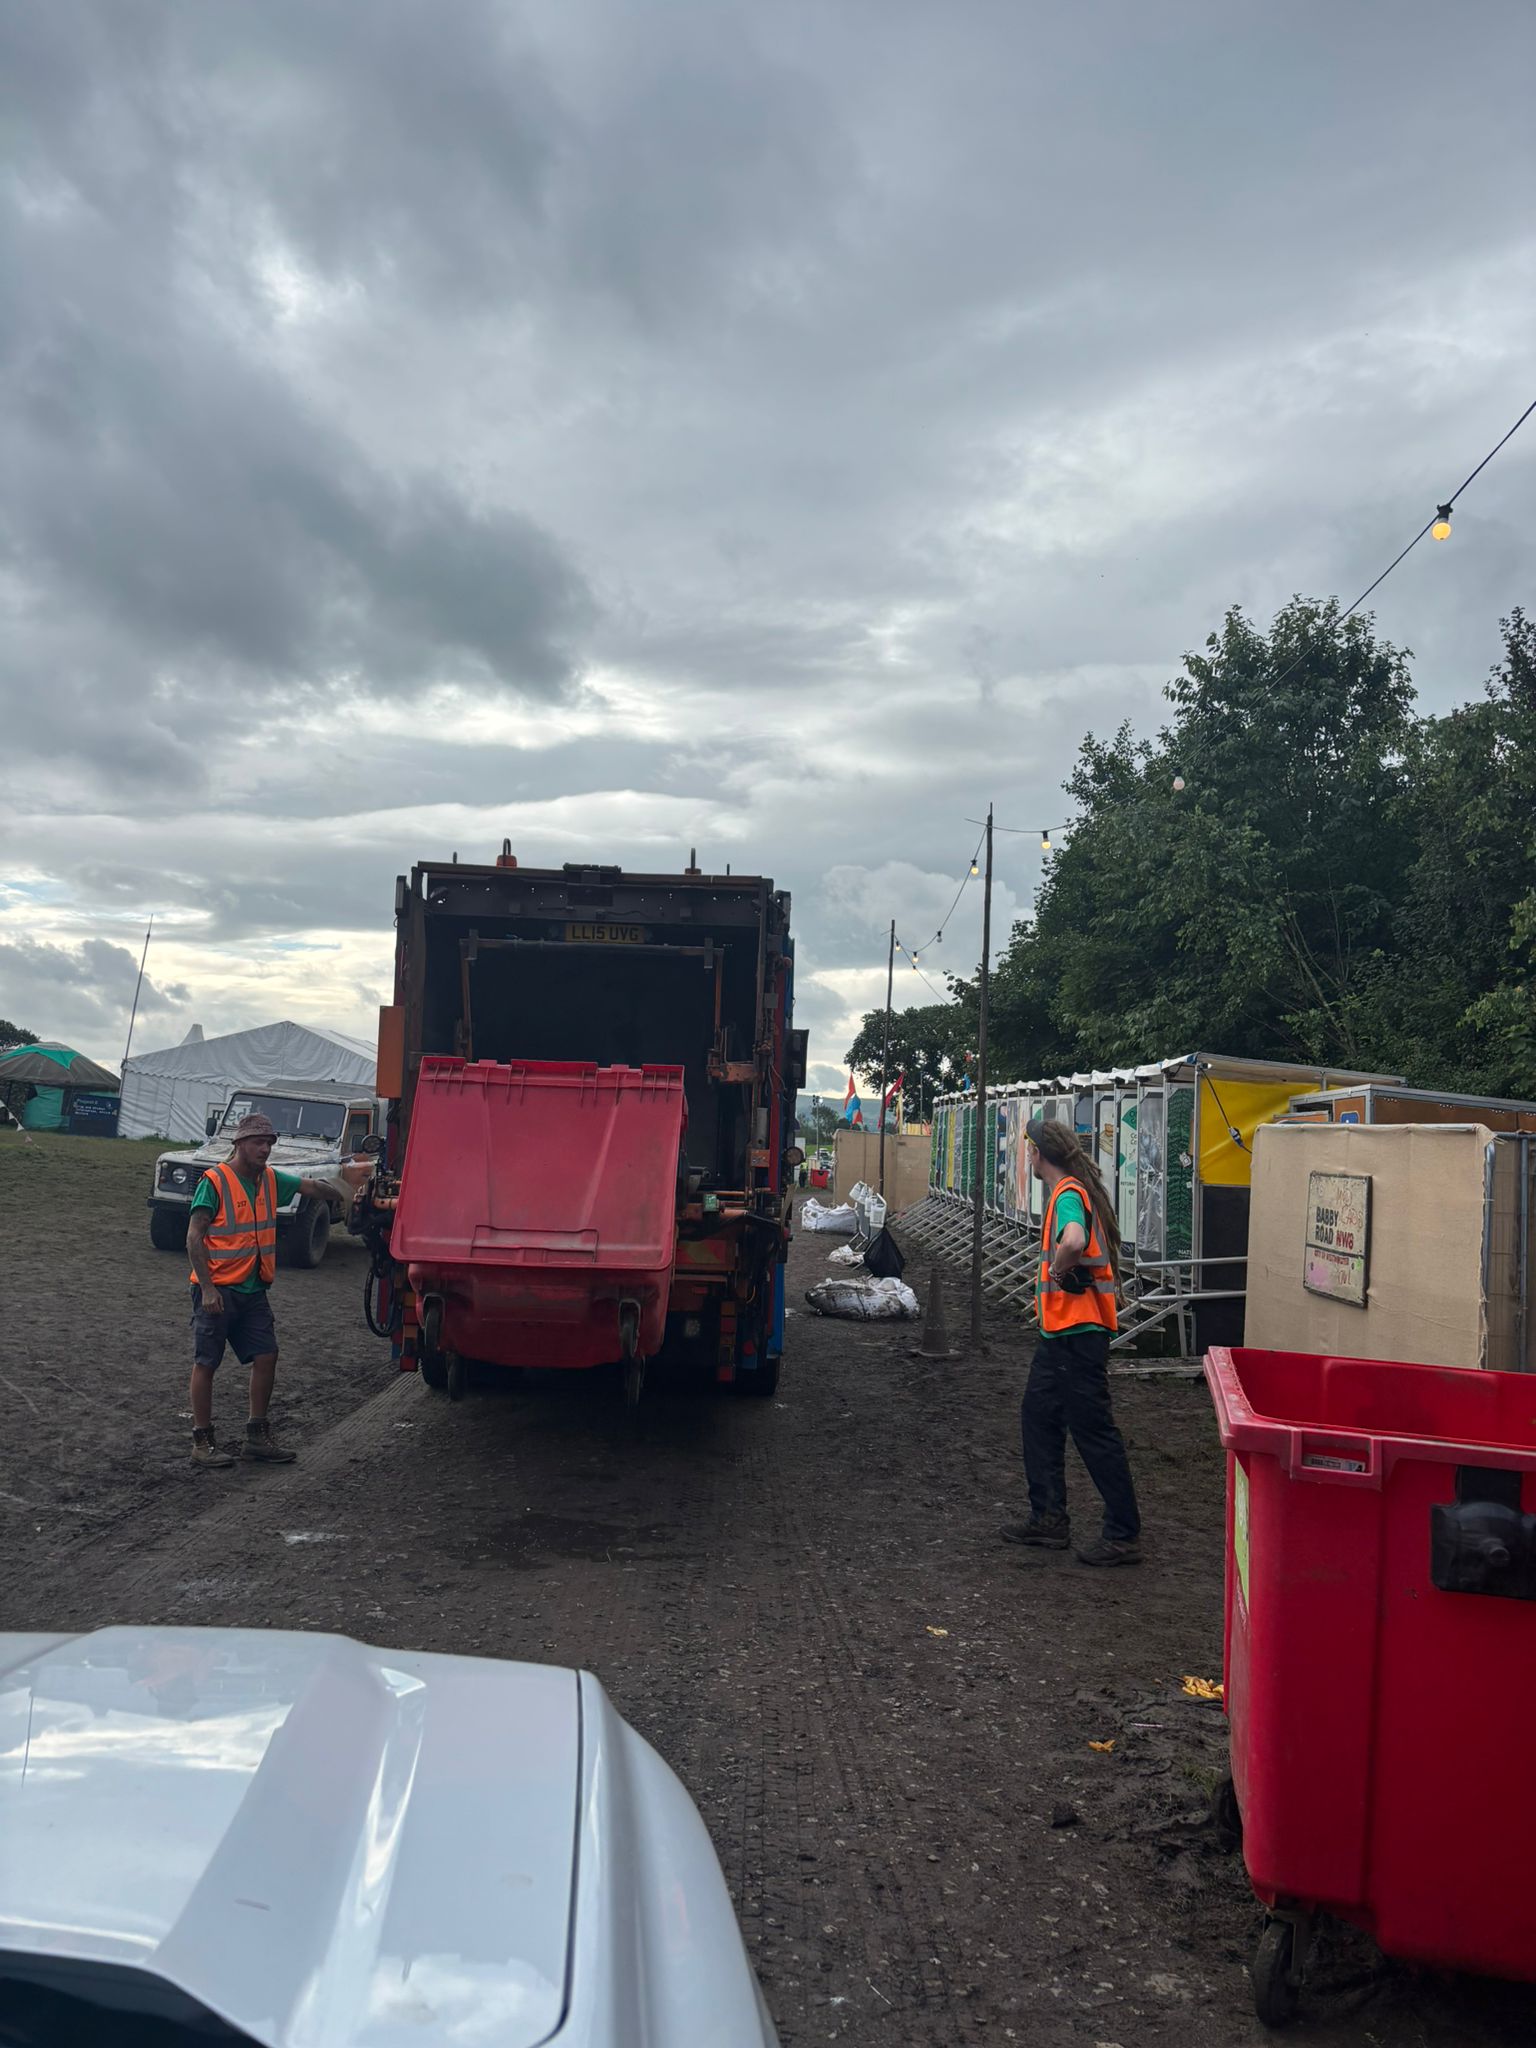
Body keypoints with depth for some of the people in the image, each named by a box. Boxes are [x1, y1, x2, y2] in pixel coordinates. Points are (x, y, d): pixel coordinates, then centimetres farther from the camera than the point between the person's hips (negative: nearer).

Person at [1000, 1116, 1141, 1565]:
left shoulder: (1068, 1195, -18)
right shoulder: (1072, 1191, 13)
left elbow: (1073, 1242, -39)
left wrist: (1058, 1271, -21)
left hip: (1077, 1331, -11)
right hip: (1062, 1330, 11)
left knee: (1093, 1430, -4)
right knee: (1038, 1415, 16)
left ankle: (1123, 1535, 5)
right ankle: (1048, 1519, 24)